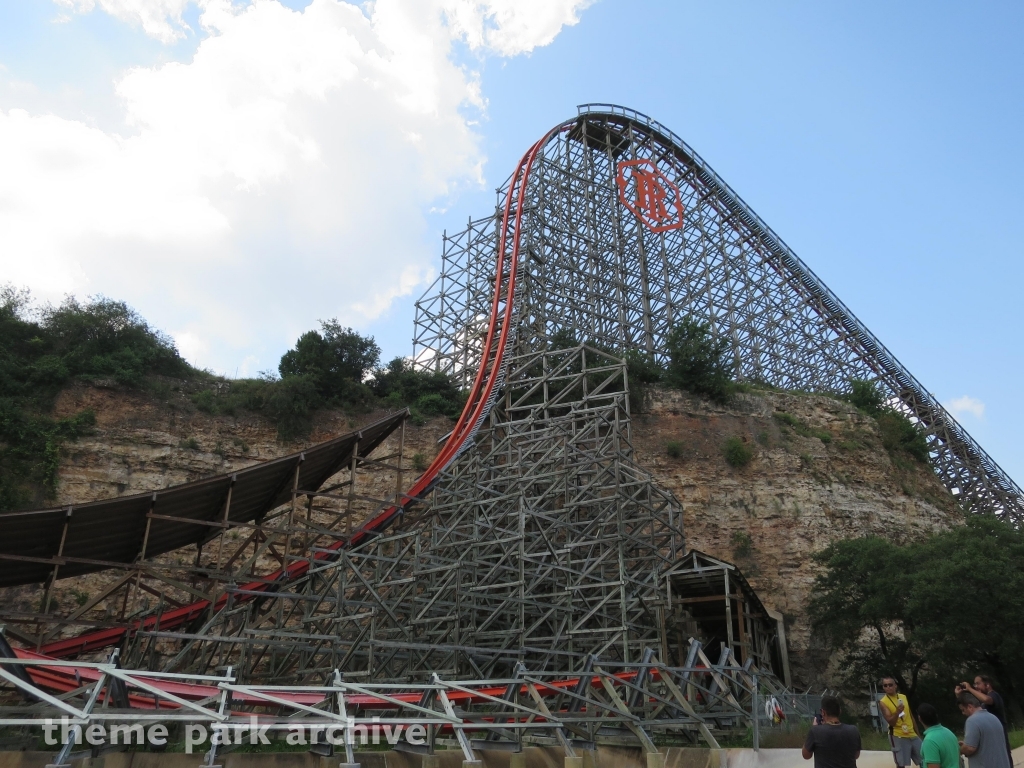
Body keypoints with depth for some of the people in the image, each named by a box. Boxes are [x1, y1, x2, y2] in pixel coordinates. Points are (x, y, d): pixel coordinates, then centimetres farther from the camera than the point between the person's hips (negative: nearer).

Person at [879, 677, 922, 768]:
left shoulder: (903, 697, 8)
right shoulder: (883, 702, -10)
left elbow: (910, 715, 18)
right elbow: (891, 722, -17)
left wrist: (917, 732, 19)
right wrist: (897, 712, -34)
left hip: (912, 734, 6)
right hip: (898, 736, -6)